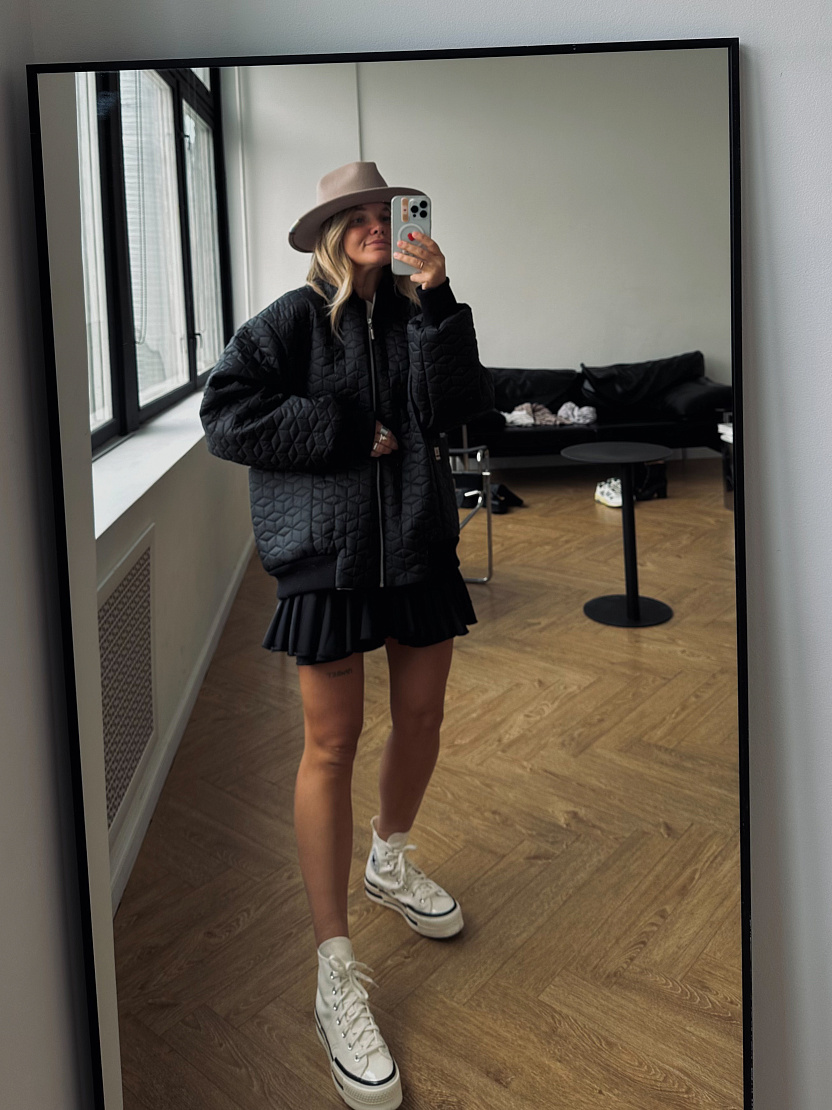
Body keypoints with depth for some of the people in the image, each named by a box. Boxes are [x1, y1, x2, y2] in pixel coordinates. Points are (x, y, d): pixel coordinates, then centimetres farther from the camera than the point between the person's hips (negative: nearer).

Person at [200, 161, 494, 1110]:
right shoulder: (294, 319, -4)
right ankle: (336, 974, 9)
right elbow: (226, 414, -13)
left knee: (422, 715, 14)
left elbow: (455, 407, -6)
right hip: (326, 551, -5)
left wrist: (438, 302, -14)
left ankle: (389, 862, 44)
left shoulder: (417, 312, 8)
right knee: (332, 743, -2)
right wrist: (350, 435, -14)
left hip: (418, 540, 5)